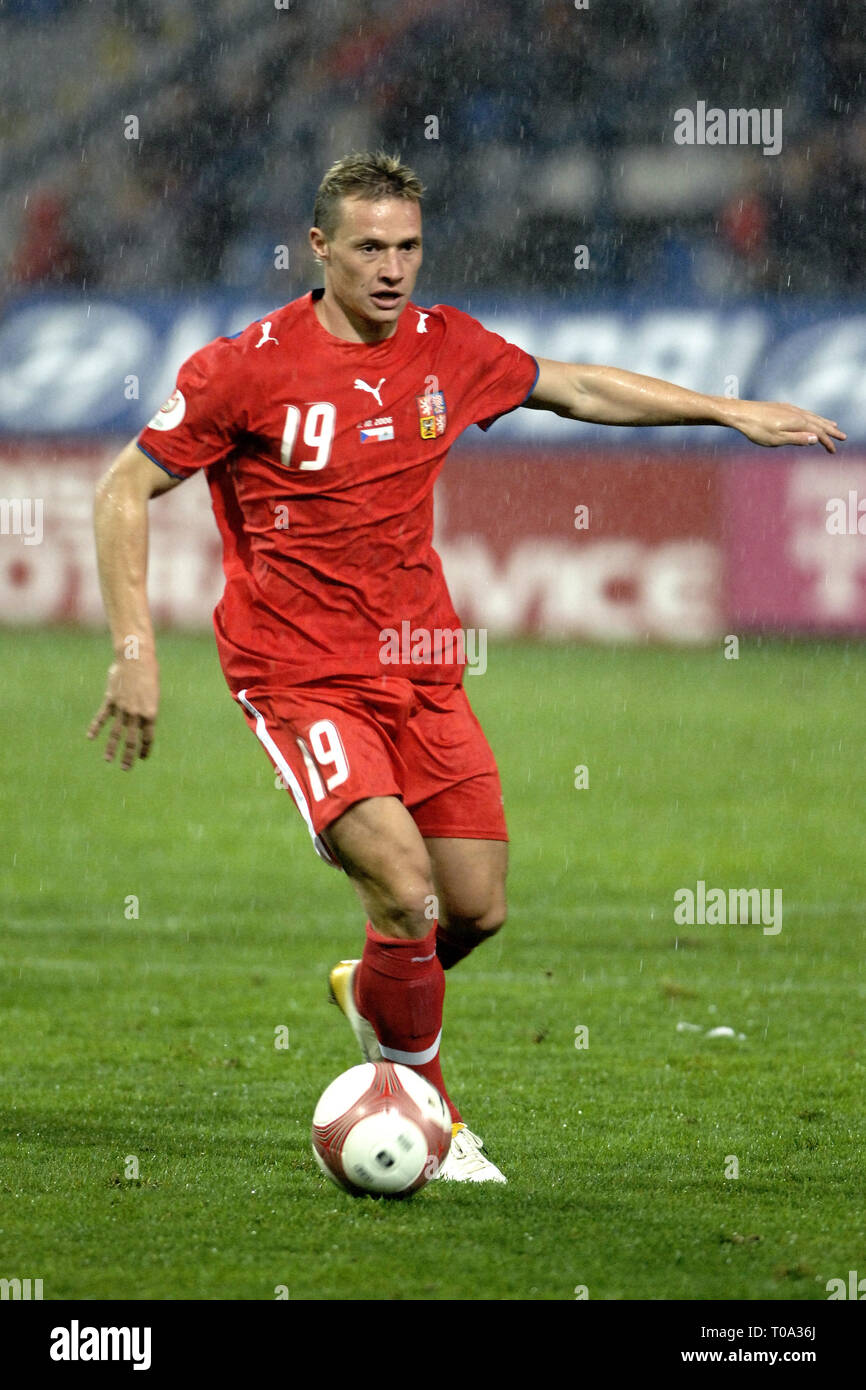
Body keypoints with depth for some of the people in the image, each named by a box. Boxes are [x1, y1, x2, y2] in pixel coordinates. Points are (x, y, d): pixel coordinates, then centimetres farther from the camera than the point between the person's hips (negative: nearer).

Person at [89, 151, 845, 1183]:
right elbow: (125, 490, -6)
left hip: (420, 669, 6)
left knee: (477, 907, 2)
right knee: (407, 893, -20)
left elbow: (577, 389, 19)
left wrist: (732, 411, 18)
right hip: (301, 677, -6)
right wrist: (134, 651, -13)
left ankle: (369, 991, 36)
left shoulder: (446, 350, 3)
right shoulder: (248, 368, -11)